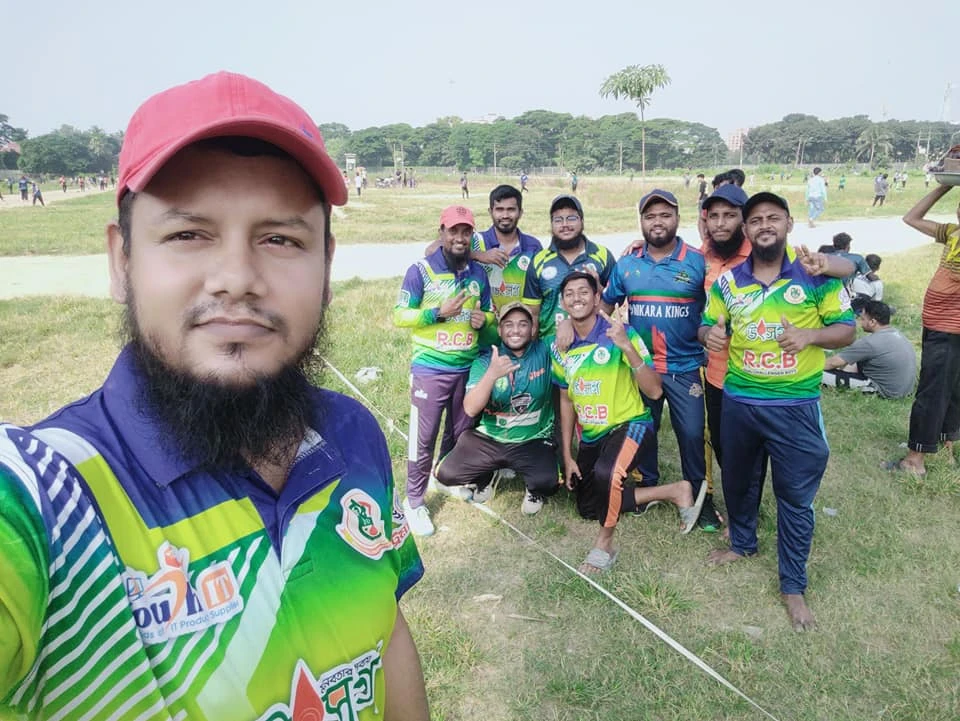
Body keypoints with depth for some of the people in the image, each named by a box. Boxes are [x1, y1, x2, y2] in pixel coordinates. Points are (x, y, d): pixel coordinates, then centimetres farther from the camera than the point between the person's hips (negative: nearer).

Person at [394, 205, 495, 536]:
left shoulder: (479, 273, 6)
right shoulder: (420, 270, -9)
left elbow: (490, 313, 16)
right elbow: (399, 315, -10)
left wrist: (482, 319, -8)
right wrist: (439, 312, -22)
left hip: (468, 368, 5)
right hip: (430, 369, -5)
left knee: (463, 432, 17)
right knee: (423, 438, 0)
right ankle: (414, 502, 14)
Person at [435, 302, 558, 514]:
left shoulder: (545, 352, -8)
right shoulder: (485, 361, -8)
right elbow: (470, 409, -20)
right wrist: (492, 374, -35)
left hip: (533, 441, -1)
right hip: (488, 438, 2)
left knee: (547, 482, -28)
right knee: (446, 473, -10)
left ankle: (534, 490, 11)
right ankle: (483, 478, 23)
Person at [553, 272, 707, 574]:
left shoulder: (620, 335, -18)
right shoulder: (560, 348, -2)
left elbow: (654, 391, -23)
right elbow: (566, 401, 9)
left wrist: (628, 347, -35)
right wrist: (567, 456, 8)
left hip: (629, 425, -7)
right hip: (591, 435, 7)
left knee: (605, 472, -38)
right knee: (588, 508, 12)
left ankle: (605, 543, -10)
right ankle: (674, 492, 22)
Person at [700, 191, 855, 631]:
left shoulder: (817, 275, -7)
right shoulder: (727, 281, 1)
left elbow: (846, 330, -3)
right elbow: (709, 327, 10)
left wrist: (811, 335, -24)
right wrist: (710, 334, -15)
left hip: (795, 406, -3)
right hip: (739, 401, 3)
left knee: (795, 496, 5)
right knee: (737, 480, 20)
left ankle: (793, 586, 21)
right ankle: (742, 543, 47)